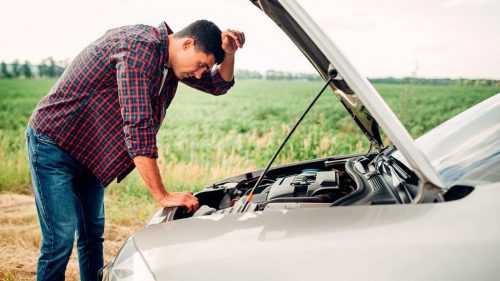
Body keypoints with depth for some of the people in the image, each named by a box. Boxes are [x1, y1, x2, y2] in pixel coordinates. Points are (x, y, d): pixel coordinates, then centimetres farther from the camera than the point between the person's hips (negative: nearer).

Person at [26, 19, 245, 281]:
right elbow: (138, 127, -33)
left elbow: (219, 84, 12)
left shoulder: (168, 57, 1)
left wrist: (229, 52, -10)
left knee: (93, 234, 14)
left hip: (88, 152, 9)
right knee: (61, 241, -8)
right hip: (53, 144, -9)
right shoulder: (140, 47, -28)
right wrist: (162, 195, -30)